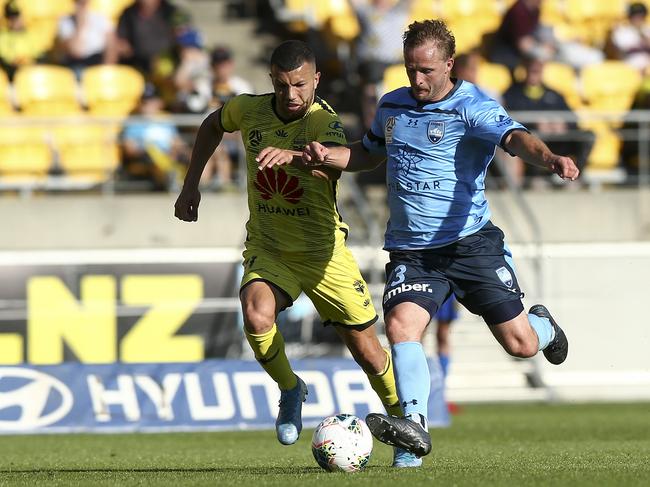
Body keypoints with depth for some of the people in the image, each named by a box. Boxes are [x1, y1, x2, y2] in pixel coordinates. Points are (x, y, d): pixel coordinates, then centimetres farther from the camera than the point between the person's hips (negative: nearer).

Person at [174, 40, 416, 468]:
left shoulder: (325, 122, -20)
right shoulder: (250, 110, -6)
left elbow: (332, 163, -42)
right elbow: (213, 125, 18)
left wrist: (293, 155, -62)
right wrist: (191, 186, 14)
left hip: (323, 252, -2)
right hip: (267, 249, 2)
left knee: (366, 351, 4)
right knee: (257, 319, -29)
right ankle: (290, 390, 1)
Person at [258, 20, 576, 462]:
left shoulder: (473, 107, -10)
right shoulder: (392, 106, 9)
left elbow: (516, 138, -28)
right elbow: (370, 153, 29)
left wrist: (551, 159, -50)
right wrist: (327, 157, 10)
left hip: (471, 243, -4)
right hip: (411, 251, 4)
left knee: (521, 345, 1)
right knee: (400, 324, -25)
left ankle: (542, 325, 38)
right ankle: (415, 425, -31)